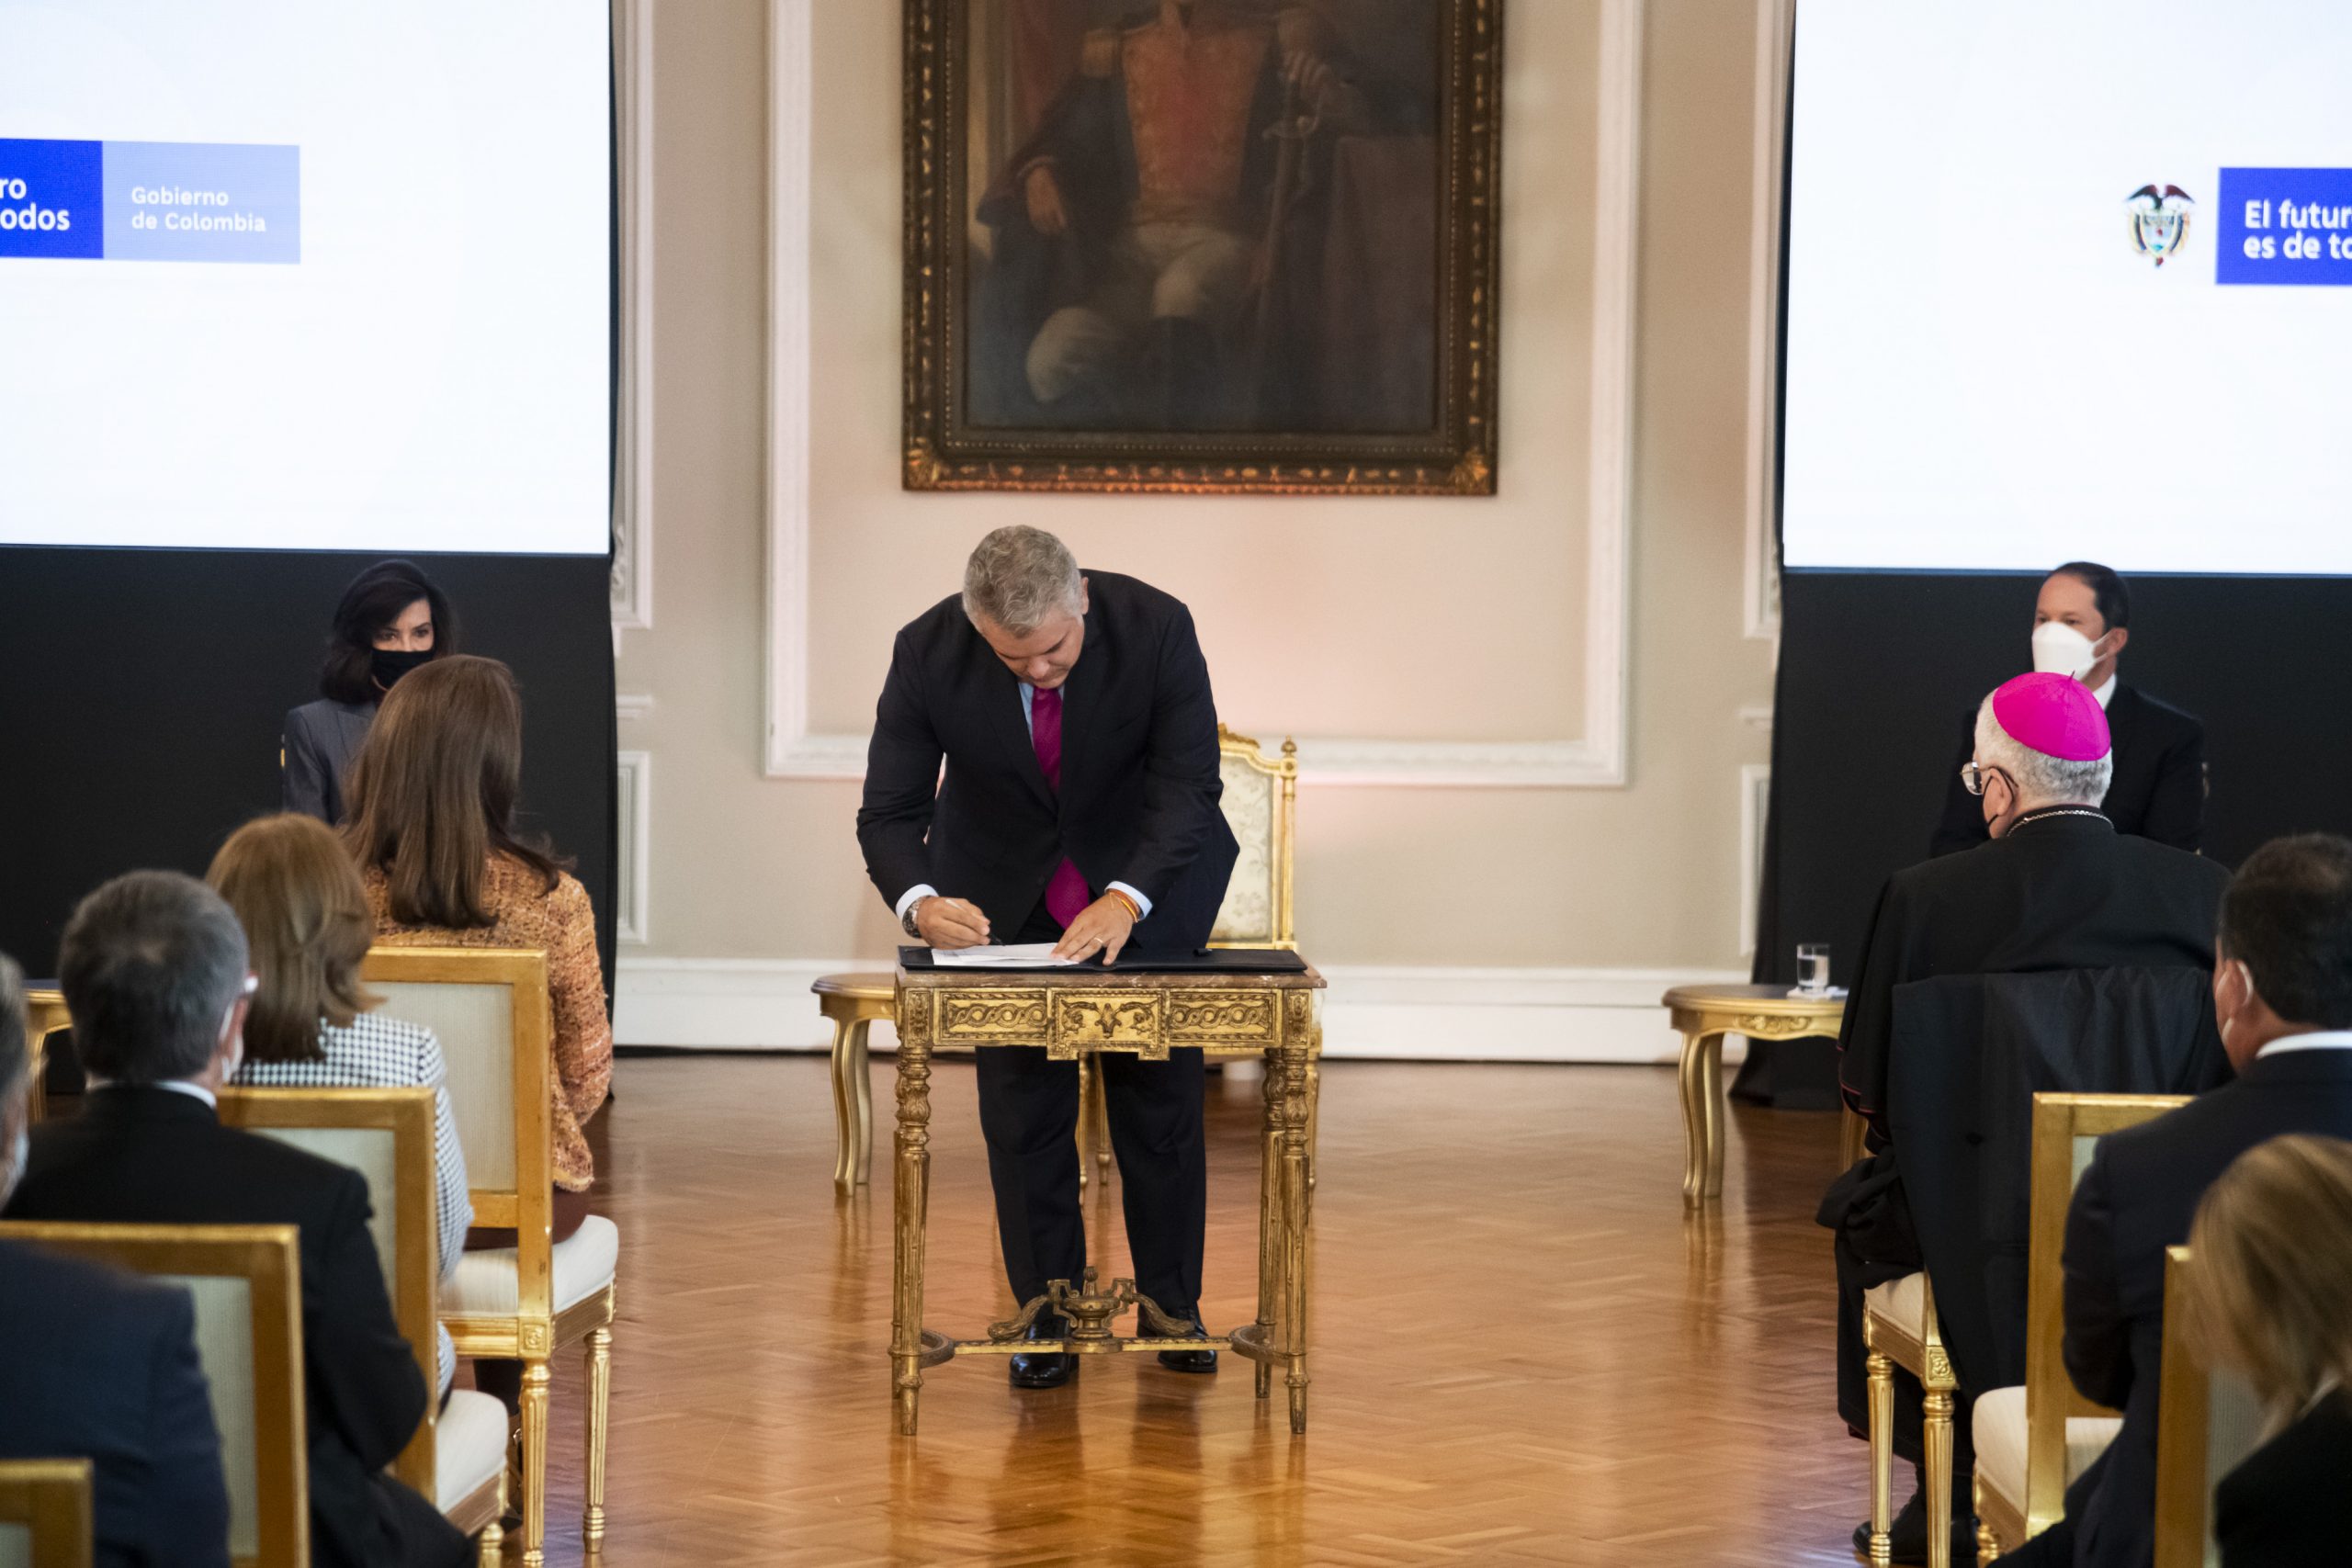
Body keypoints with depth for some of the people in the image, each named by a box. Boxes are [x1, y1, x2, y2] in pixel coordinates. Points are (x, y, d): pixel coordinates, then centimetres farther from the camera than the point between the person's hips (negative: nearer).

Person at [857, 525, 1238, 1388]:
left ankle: (1172, 1305, 16)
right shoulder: (928, 653, -26)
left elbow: (1189, 788, -26)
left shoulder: (1156, 628, -28)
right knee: (1022, 1106, -1)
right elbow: (891, 810, -21)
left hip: (1144, 870, 0)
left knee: (1159, 1099, 4)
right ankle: (1046, 1313, 9)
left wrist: (1125, 899, -40)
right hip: (1003, 890, 0)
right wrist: (918, 900, -41)